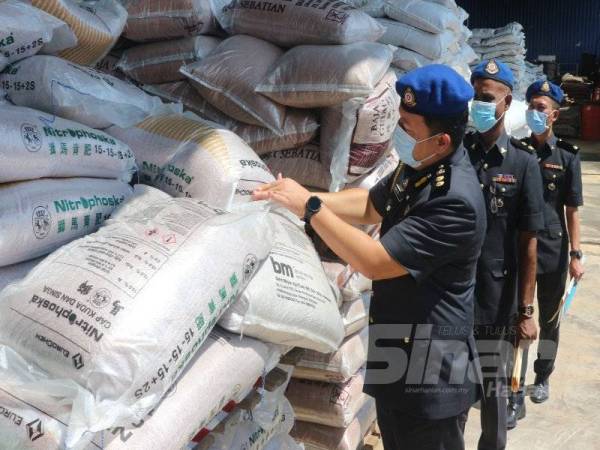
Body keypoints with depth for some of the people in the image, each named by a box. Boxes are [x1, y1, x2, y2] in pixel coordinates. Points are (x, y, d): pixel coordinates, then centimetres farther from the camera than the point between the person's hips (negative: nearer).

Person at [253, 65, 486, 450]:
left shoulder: (456, 201, -29)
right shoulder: (418, 166, 2)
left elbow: (375, 262, -28)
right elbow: (371, 206, 15)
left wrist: (310, 208, -22)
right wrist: (302, 197, 0)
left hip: (429, 368, -9)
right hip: (398, 349, 9)